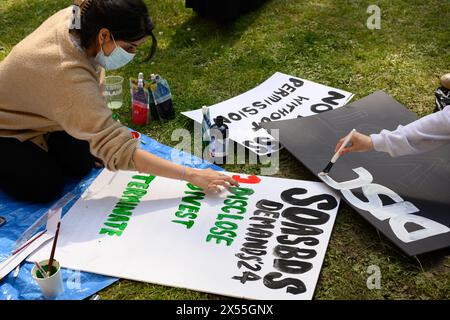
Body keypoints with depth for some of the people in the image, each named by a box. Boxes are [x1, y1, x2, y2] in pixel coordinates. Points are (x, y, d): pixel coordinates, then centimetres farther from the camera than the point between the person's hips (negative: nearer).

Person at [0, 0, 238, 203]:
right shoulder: (71, 77, -44)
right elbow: (120, 152, -43)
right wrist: (192, 176, -41)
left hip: (32, 111, 7)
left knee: (82, 166, 1)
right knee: (46, 189, -13)